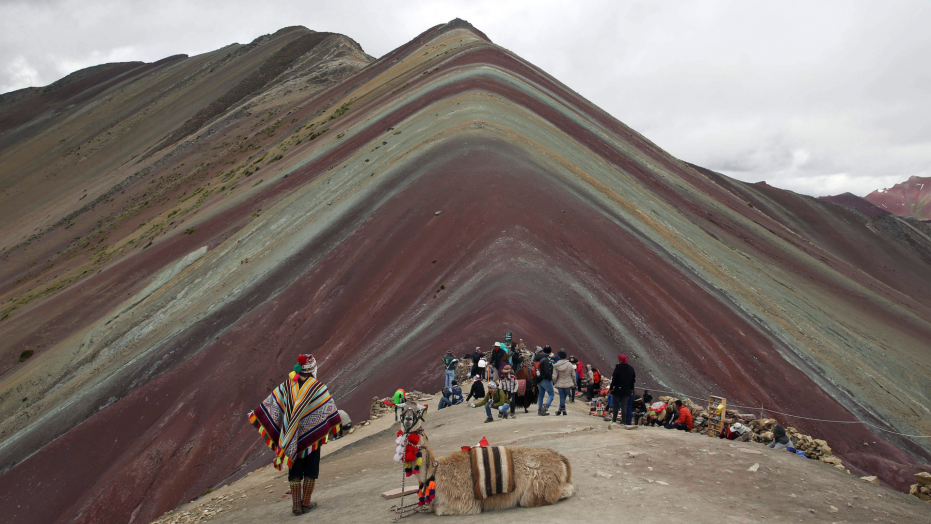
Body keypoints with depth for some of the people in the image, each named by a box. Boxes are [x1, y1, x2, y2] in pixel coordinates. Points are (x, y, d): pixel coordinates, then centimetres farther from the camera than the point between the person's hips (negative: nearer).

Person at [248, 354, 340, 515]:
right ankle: (306, 503, 17)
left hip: (291, 439, 3)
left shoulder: (287, 385, -2)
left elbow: (269, 403, 2)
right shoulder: (319, 387, -10)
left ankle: (296, 505, 14)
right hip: (312, 437, -3)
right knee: (311, 471, 12)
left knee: (294, 471, 11)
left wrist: (255, 415, 12)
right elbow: (330, 410, -9)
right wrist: (337, 426, 1)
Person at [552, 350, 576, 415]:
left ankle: (563, 409, 7)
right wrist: (574, 383, 13)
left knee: (562, 397, 8)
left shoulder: (556, 366, -10)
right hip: (568, 384, 1)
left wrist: (554, 382, 10)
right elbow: (573, 375, 0)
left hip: (560, 384, -1)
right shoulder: (570, 364, -5)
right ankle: (560, 409, 14)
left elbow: (554, 377, -10)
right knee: (564, 397, 10)